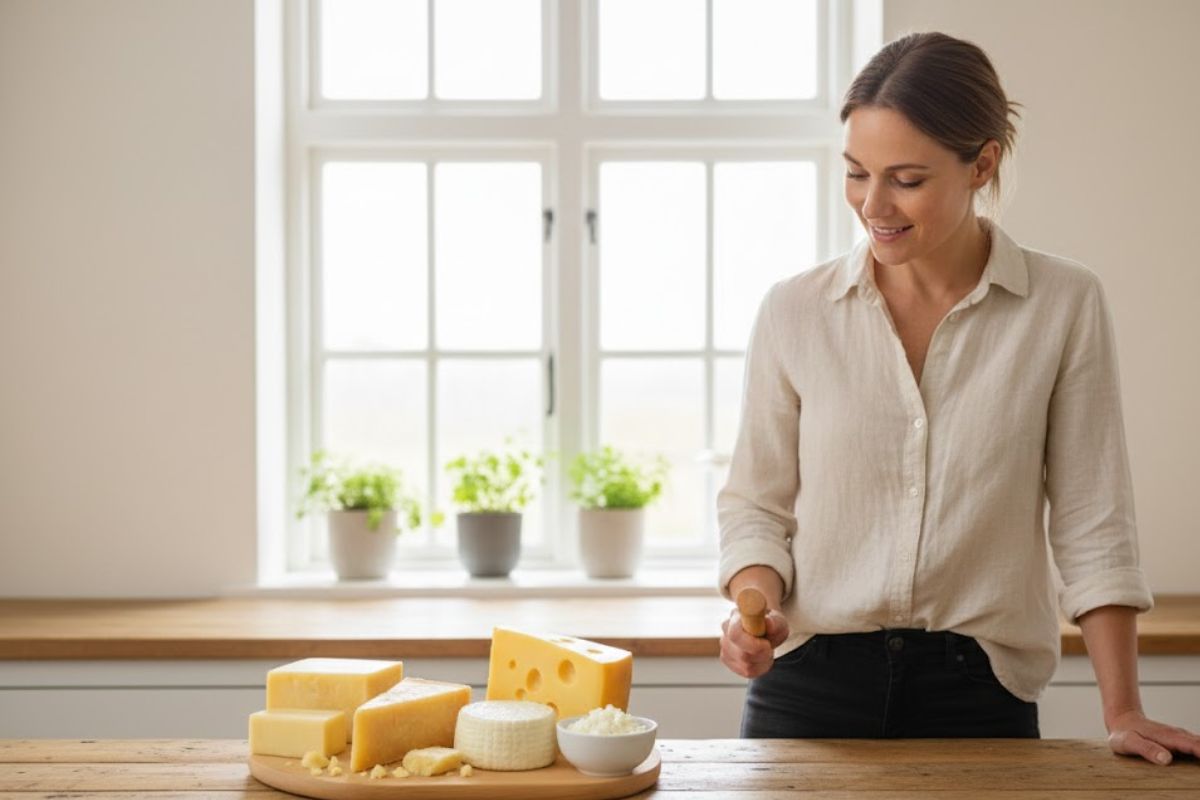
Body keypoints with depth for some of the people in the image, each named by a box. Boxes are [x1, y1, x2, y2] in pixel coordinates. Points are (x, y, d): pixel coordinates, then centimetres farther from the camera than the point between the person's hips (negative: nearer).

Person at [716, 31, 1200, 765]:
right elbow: (755, 503, 5)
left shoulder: (1064, 306, -4)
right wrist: (757, 606, -13)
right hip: (810, 685, 1)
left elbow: (1093, 525, -3)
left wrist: (1122, 712, -5)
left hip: (981, 693, 0)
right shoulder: (794, 311, -1)